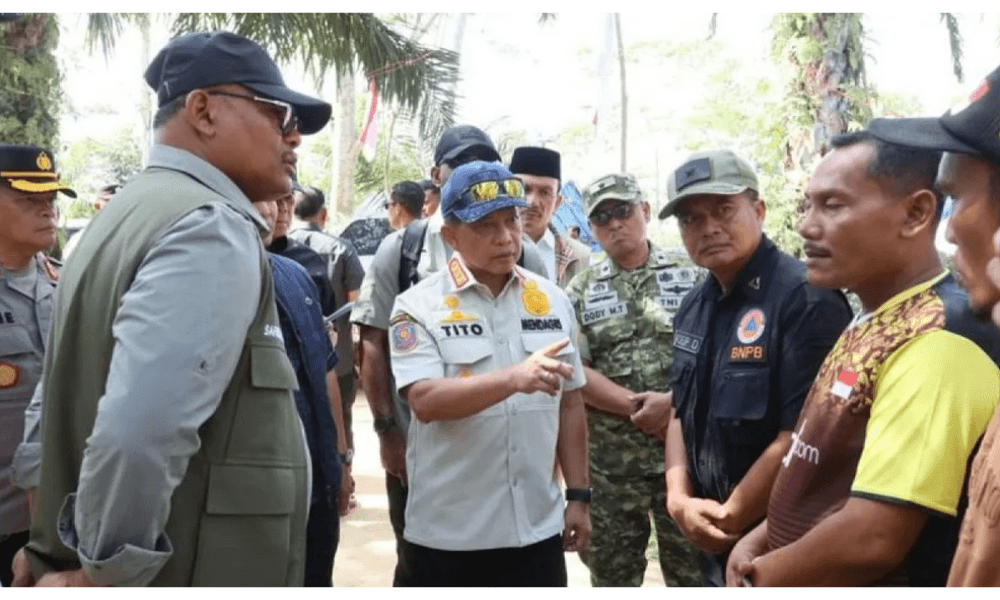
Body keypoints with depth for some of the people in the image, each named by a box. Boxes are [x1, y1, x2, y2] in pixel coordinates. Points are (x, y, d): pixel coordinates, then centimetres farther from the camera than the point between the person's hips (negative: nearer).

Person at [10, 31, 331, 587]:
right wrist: (105, 574, -17)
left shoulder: (128, 216, 11)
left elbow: (60, 403, 17)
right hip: (189, 570, -8)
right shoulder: (211, 227, -19)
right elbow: (138, 435, -32)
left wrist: (55, 549, 16)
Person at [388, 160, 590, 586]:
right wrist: (514, 378, -36)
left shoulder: (553, 301, 4)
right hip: (448, 535, -3)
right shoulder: (420, 305, -8)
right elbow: (425, 400, -22)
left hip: (538, 528, 3)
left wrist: (578, 495, 8)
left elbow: (570, 403, 9)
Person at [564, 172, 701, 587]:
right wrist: (638, 409, -12)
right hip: (609, 462, 1)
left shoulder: (690, 274, 2)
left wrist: (673, 402, -16)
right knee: (611, 575, 15)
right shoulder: (581, 292, 5)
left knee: (693, 570, 10)